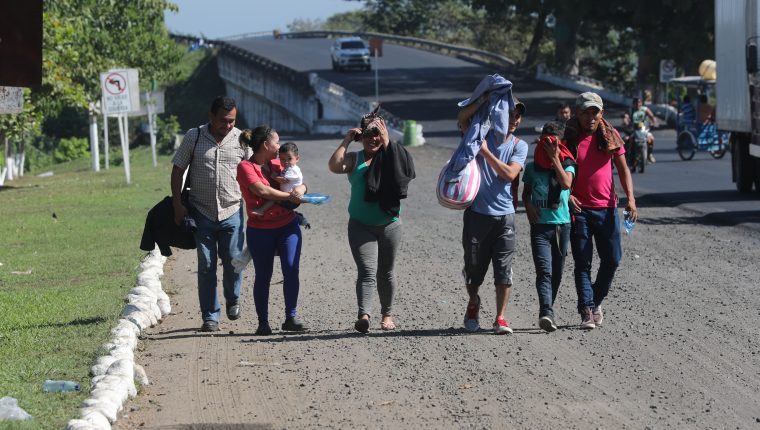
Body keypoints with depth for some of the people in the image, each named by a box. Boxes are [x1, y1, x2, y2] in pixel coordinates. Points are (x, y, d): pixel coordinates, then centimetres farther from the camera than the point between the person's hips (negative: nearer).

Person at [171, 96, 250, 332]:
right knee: (206, 265, 1)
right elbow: (178, 170, 3)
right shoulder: (194, 137, -2)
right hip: (202, 213, 0)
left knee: (233, 261, 1)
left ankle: (233, 299, 31)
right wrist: (177, 204, -4)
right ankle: (210, 316, 8)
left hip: (232, 212, 1)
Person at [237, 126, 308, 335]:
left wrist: (299, 189, -10)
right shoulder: (246, 167, -6)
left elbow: (300, 185, 14)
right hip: (260, 230, -4)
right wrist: (289, 196, -12)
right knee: (263, 276, 3)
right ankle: (263, 322, 11)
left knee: (291, 270, -8)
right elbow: (262, 190, -18)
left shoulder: (276, 164, 12)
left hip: (288, 225, 4)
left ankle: (291, 318, -1)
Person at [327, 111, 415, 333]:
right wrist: (346, 141, -9)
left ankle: (387, 315, 25)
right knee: (367, 271, -15)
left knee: (385, 273, 12)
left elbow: (398, 173, -15)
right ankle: (364, 315, -27)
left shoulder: (389, 156, 5)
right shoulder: (354, 159, 3)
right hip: (361, 226, -1)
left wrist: (387, 144, -13)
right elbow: (334, 166, -13)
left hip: (389, 224, 1)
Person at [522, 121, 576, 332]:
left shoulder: (567, 165, 4)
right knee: (544, 271, -16)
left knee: (556, 272, 8)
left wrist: (555, 159, -14)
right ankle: (546, 312, -29)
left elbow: (566, 184, -17)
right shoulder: (532, 168, 8)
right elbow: (526, 193, 18)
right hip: (540, 225, -1)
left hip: (562, 224, 1)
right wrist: (528, 206, -3)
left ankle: (547, 312, 22)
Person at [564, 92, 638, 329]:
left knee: (612, 259, 3)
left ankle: (596, 301, 25)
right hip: (579, 209, -2)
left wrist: (630, 198, -5)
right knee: (583, 263, -2)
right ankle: (587, 311, -1)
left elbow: (623, 169, 8)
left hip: (607, 208, 2)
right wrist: (566, 194, -14)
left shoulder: (610, 136, 5)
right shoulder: (569, 139, -1)